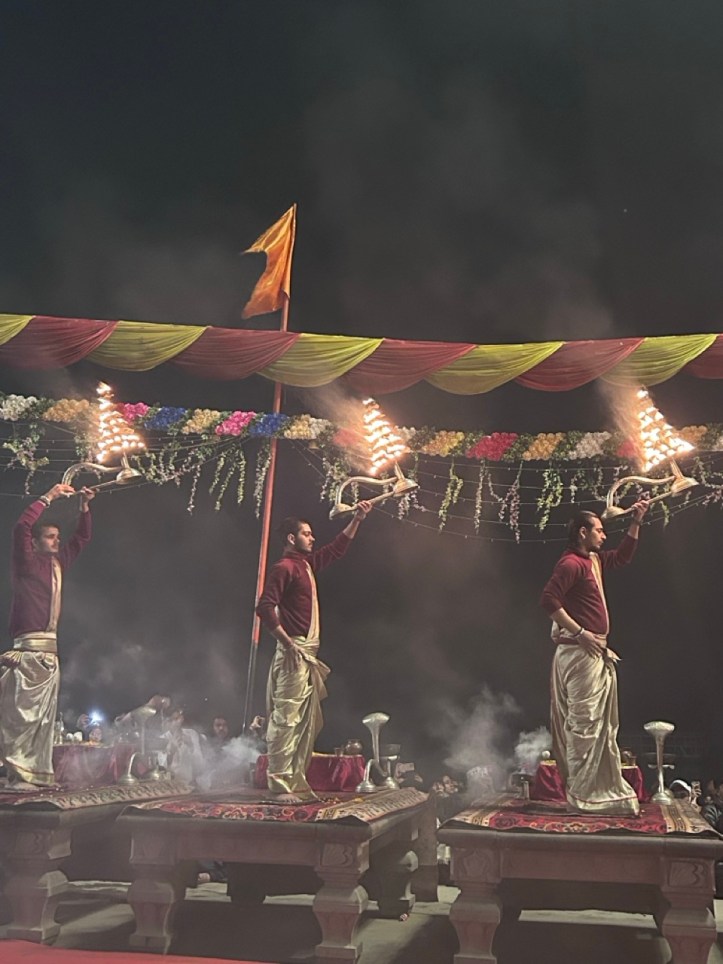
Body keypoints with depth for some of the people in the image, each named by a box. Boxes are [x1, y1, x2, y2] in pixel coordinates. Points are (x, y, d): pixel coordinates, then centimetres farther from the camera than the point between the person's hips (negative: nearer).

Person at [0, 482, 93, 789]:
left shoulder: (57, 563, 17)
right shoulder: (26, 561, -1)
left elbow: (81, 538, 28)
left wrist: (84, 507, 16)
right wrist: (48, 498, -12)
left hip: (50, 649, 8)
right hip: (28, 648, -8)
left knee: (45, 715, 6)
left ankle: (40, 772, 8)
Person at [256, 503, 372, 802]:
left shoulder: (307, 564, 17)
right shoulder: (284, 567, -10)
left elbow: (336, 549, 32)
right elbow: (265, 607, -20)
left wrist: (357, 519, 27)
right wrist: (288, 643, -19)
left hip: (309, 654, 10)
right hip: (294, 653, -10)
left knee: (308, 722, 11)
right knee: (286, 718, -9)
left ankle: (297, 781, 17)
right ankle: (280, 785, -8)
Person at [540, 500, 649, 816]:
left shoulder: (593, 560, 16)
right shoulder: (571, 563, -13)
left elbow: (622, 556, 33)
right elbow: (549, 600, -23)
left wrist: (636, 522, 24)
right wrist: (580, 632, -22)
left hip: (596, 652, 11)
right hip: (580, 652, -11)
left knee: (602, 723, 14)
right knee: (584, 722, -7)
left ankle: (602, 787, 21)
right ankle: (581, 793, -1)